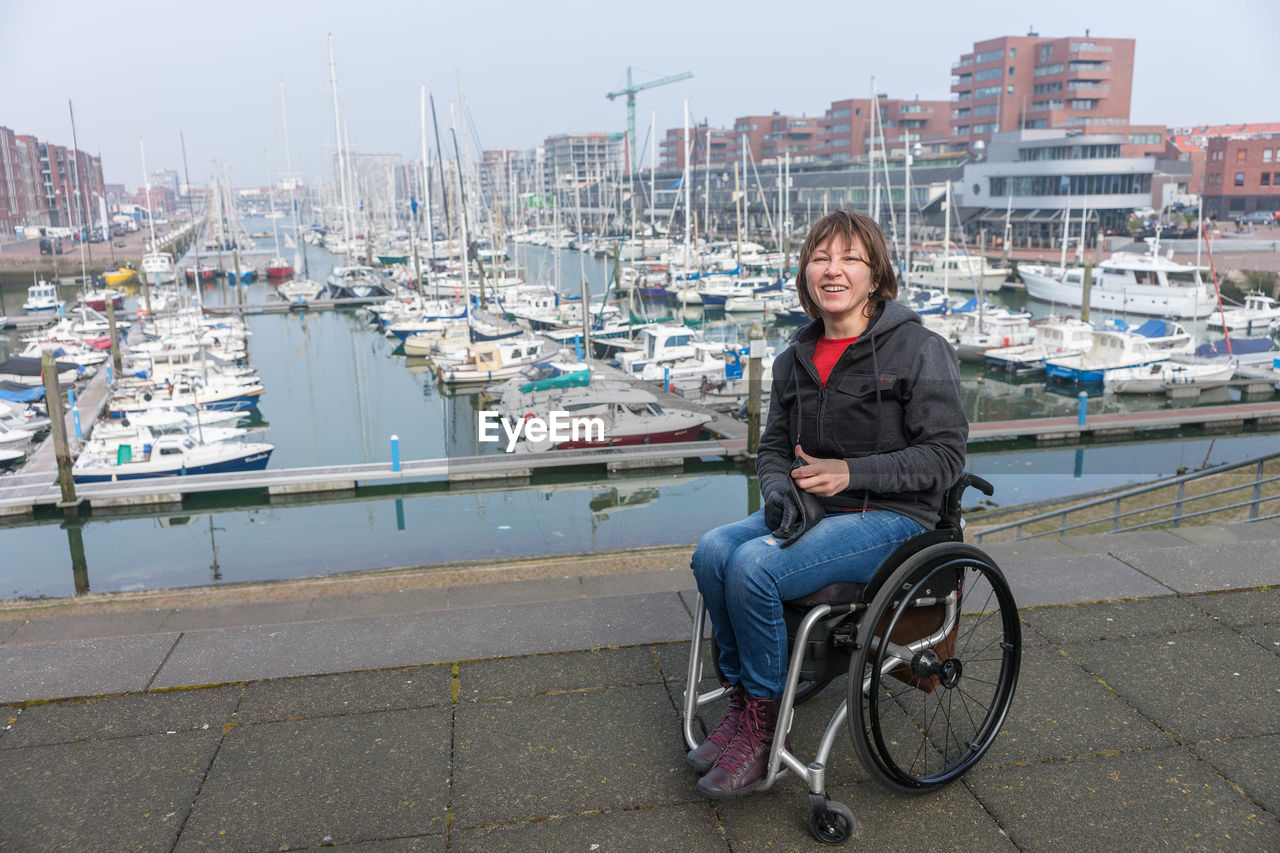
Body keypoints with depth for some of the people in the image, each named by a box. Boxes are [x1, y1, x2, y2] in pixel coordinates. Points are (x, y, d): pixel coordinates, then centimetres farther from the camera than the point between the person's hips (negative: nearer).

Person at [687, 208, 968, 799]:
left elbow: (945, 456, -10)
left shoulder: (919, 349, -8)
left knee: (755, 566, -27)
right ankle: (740, 702, -4)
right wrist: (780, 488, -8)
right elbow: (774, 446, 16)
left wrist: (849, 473, -19)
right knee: (713, 549, -21)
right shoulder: (795, 359, 10)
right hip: (811, 510, 6)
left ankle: (762, 726, -7)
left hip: (890, 517, -6)